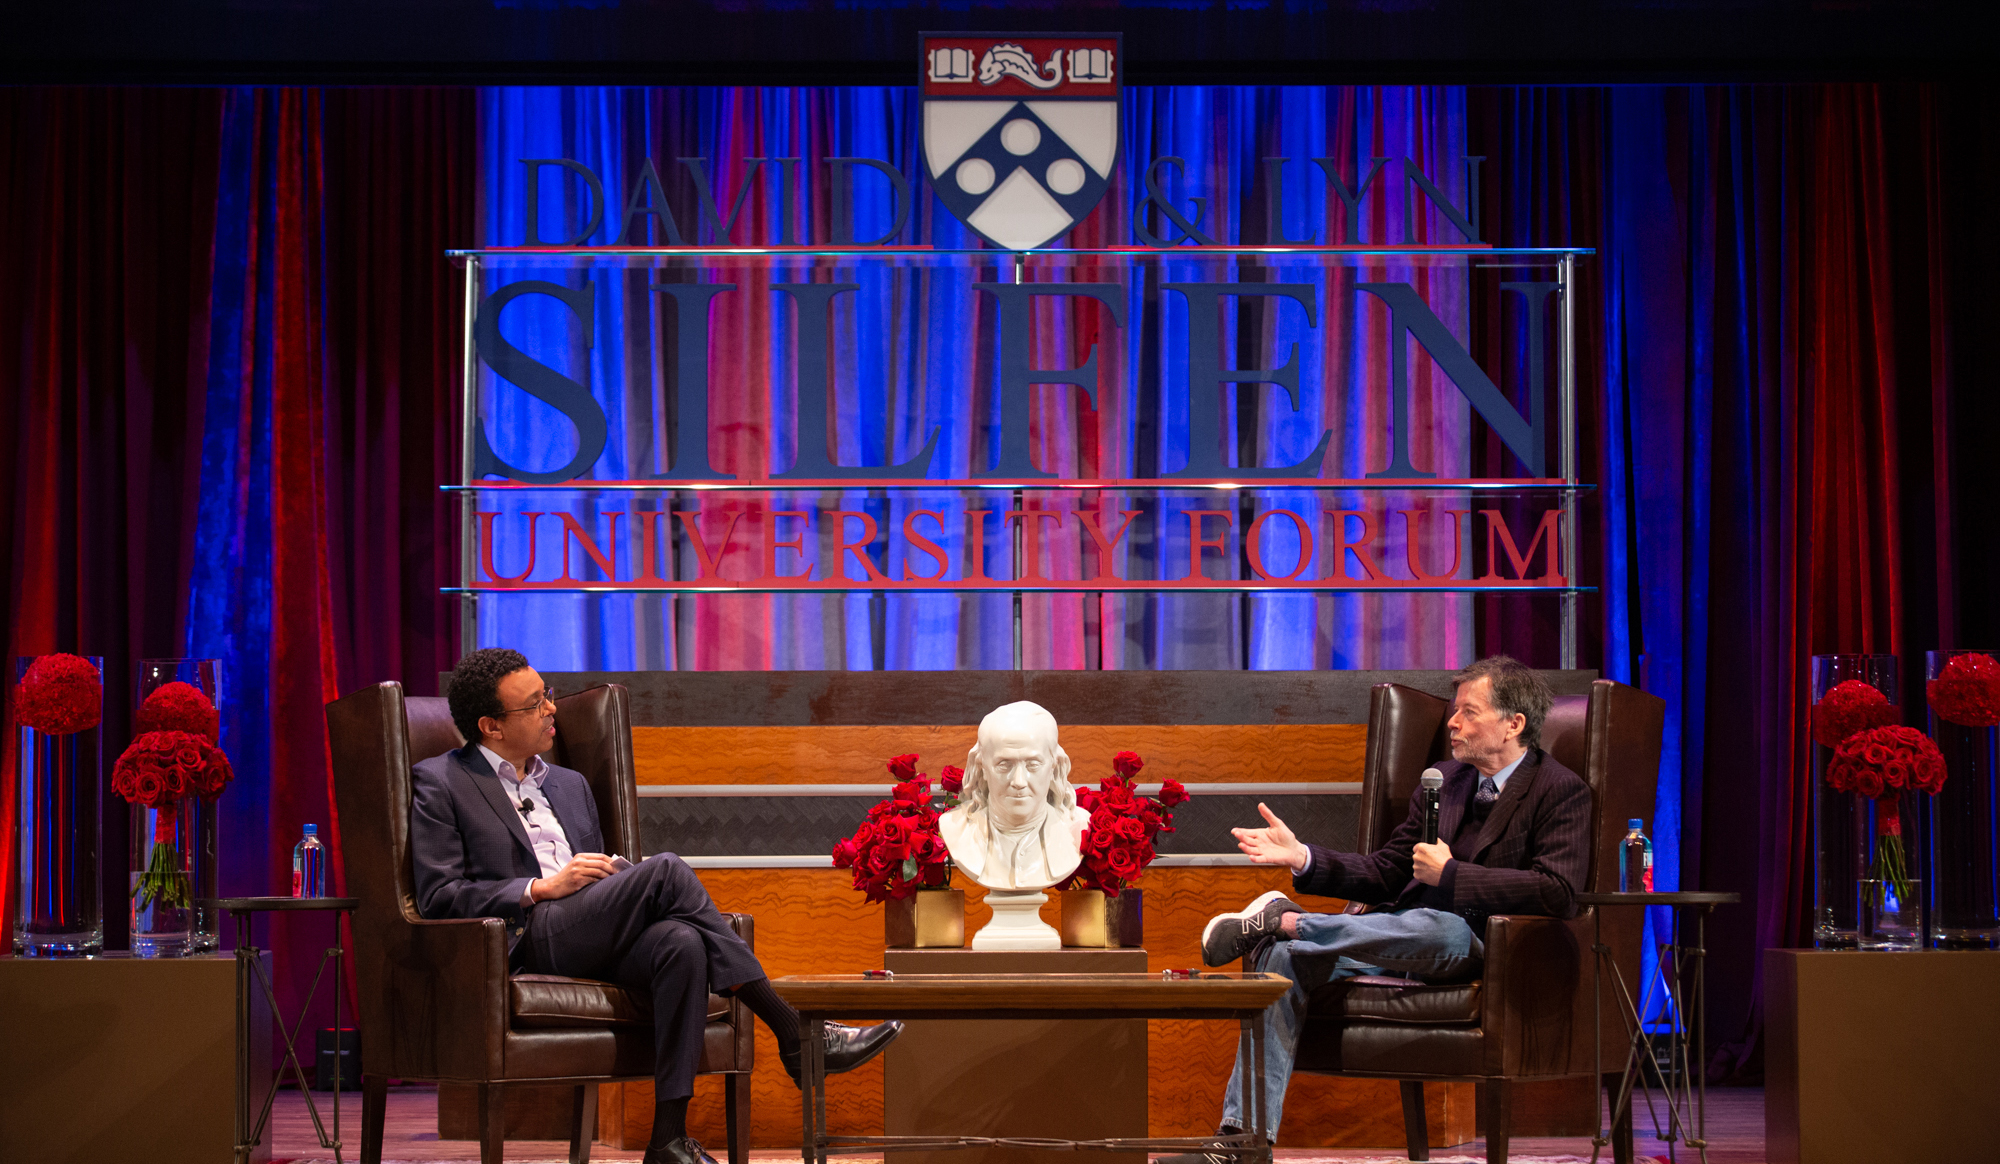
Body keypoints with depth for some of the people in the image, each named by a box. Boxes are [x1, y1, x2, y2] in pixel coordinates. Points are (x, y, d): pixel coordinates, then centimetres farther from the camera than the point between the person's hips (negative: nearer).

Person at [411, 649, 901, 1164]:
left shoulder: (569, 785, 28)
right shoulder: (441, 783, 8)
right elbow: (437, 896, -2)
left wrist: (616, 875, 3)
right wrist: (542, 888, -11)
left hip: (594, 939, 6)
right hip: (527, 939, -6)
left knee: (683, 944, -32)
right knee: (666, 869, -27)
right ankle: (795, 1034, -25)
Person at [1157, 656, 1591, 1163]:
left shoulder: (1562, 792, -5)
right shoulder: (1445, 780, 17)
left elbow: (1558, 893, -20)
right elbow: (1382, 871, 17)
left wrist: (1449, 873, -18)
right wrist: (1302, 857, 1)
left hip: (1473, 950, -6)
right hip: (1400, 941, 6)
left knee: (1445, 930, -41)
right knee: (1286, 959, -16)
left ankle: (1280, 920, -23)